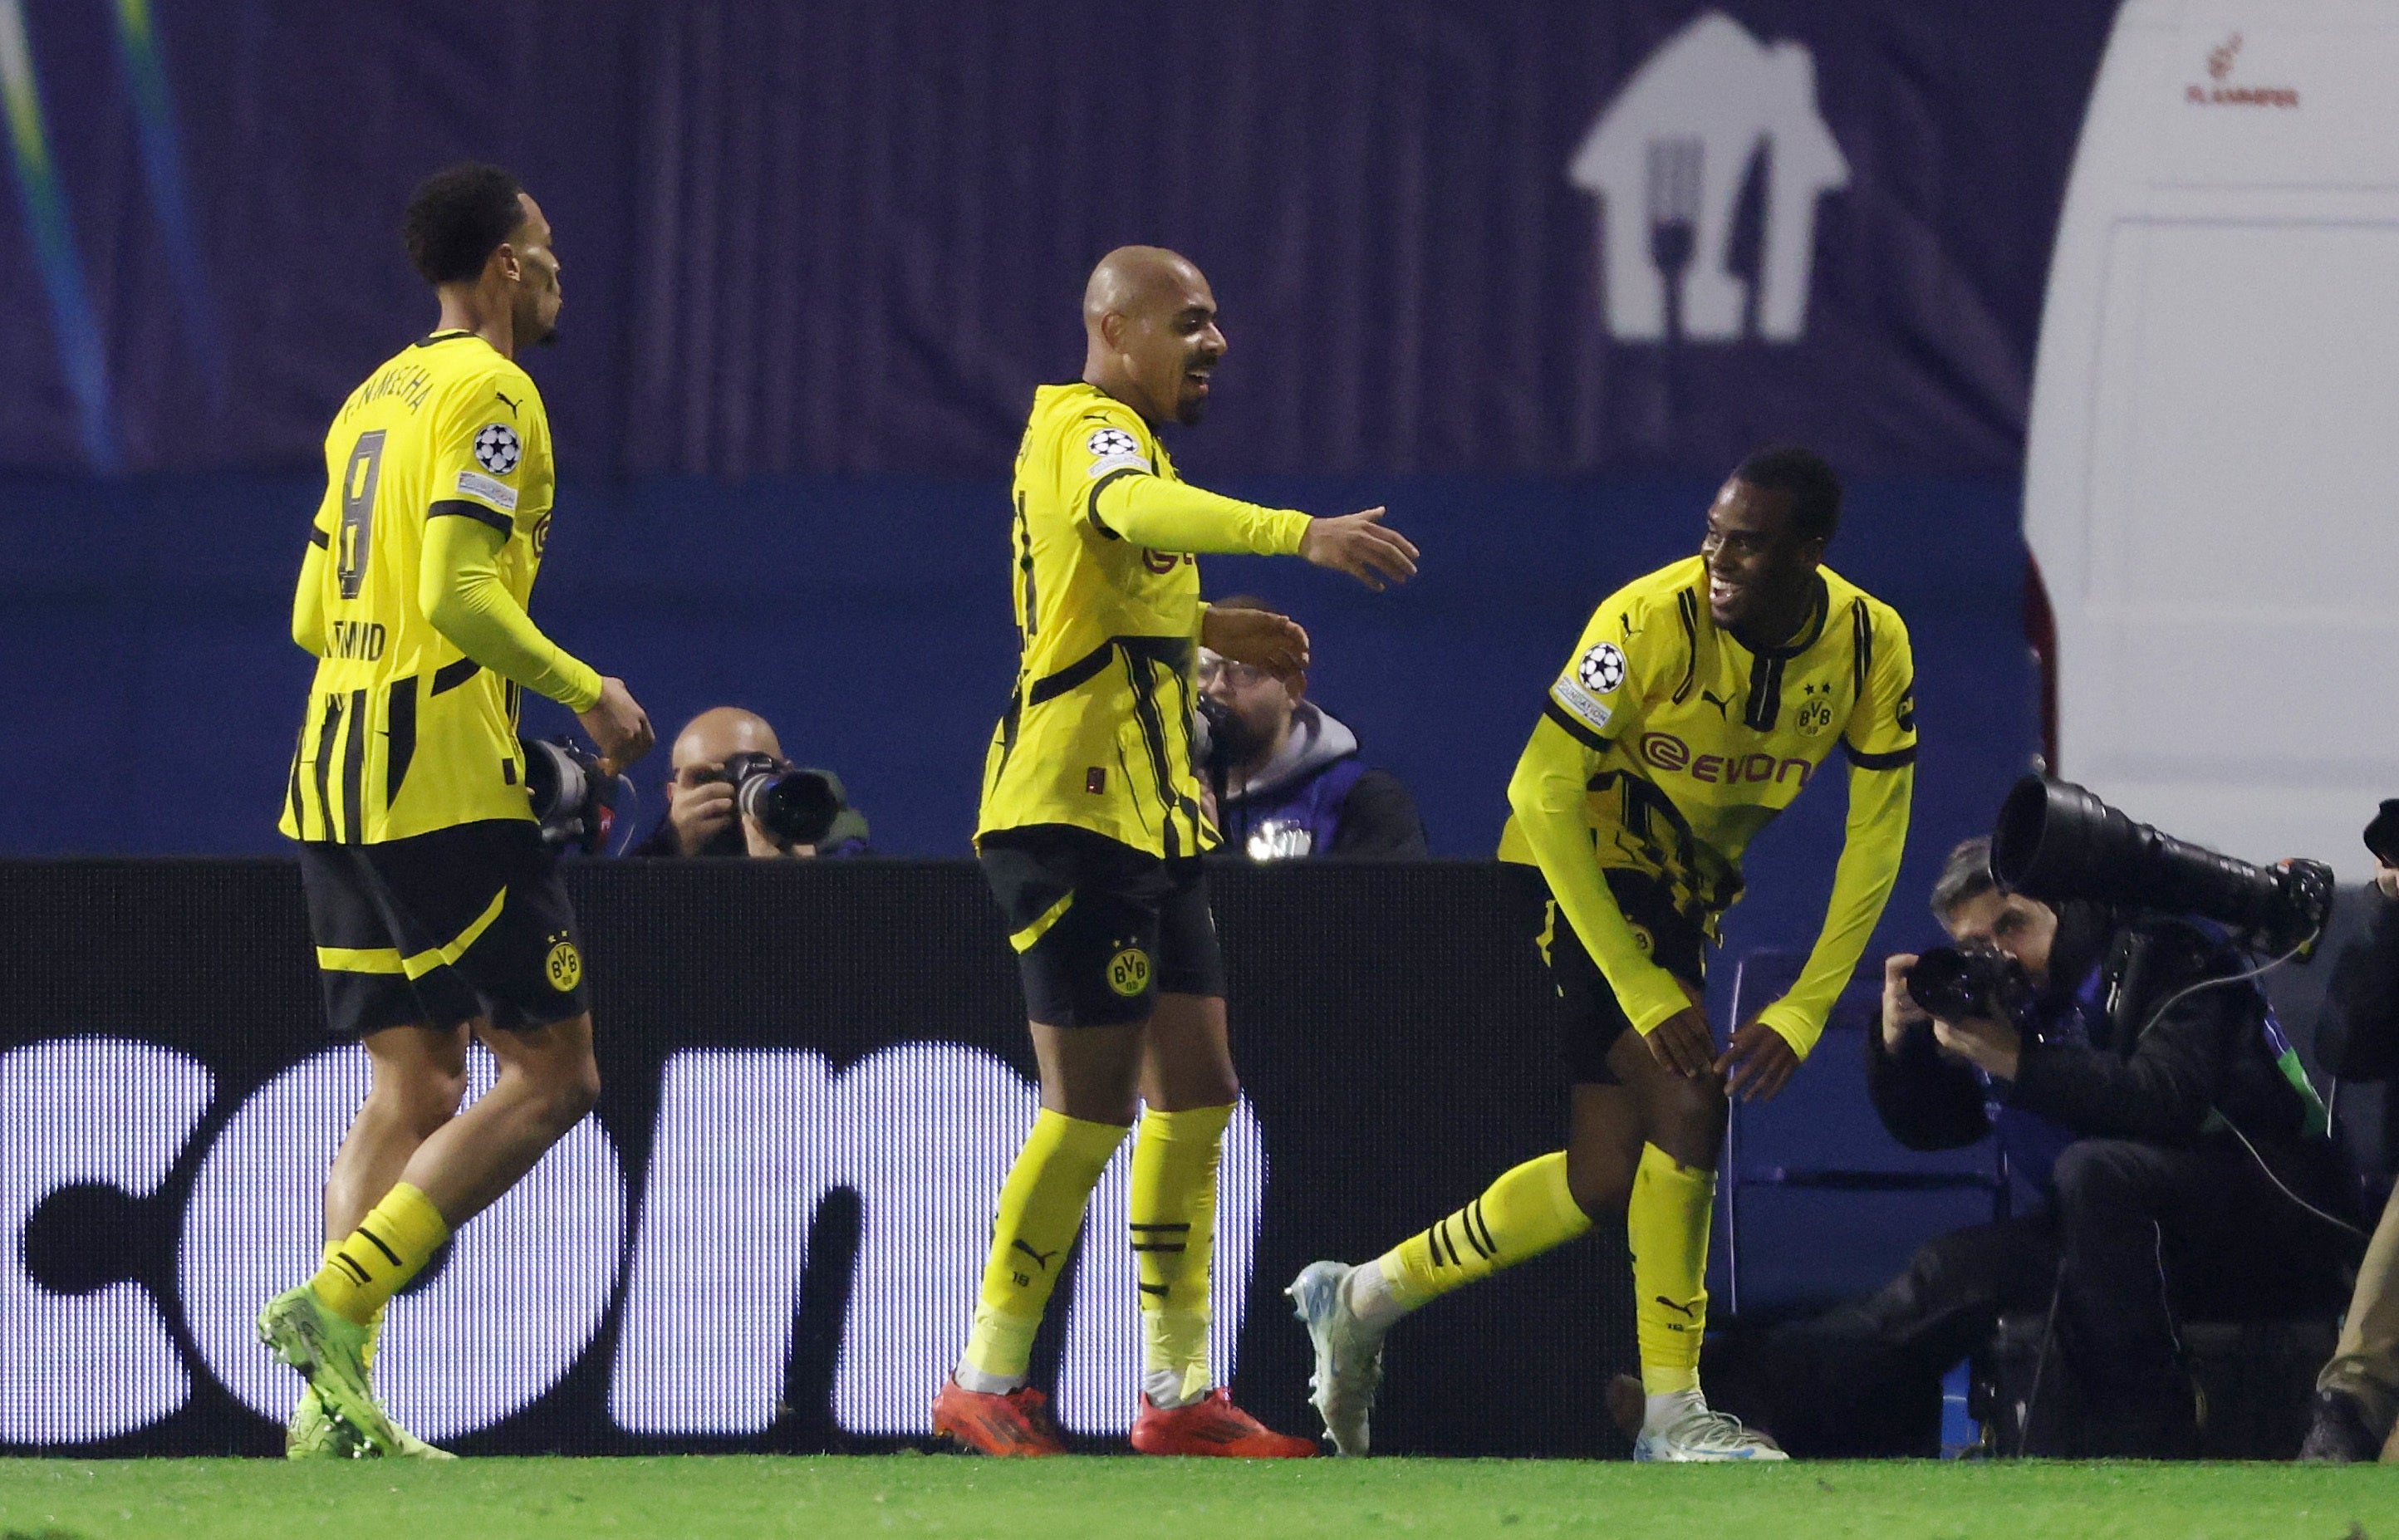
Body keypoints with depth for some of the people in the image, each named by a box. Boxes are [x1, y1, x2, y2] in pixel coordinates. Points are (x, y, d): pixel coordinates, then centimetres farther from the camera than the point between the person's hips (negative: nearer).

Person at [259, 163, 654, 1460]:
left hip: (334, 780, 9)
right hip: (445, 781, -9)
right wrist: (584, 691, -8)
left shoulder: (374, 399, 19)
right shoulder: (488, 392, -8)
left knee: (414, 1084, 9)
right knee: (552, 1072, -5)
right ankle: (338, 1300, -16)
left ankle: (337, 1398, -2)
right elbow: (459, 595, -19)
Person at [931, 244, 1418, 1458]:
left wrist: (1209, 627, 31)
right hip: (1073, 811, -10)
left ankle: (1177, 1393, 10)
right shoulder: (1087, 427, -11)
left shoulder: (1112, 437, 21)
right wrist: (1299, 535, -49)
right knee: (1092, 1106, -8)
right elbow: (1141, 508, -36)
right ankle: (987, 1382, 0)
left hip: (1149, 819, 10)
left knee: (1195, 1096, 8)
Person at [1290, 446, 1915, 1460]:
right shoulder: (1649, 623, -27)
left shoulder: (1871, 647, -13)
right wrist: (1647, 995, -28)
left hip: (1687, 891, 6)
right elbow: (1545, 794, -26)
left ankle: (1362, 1300, 22)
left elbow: (1876, 841, -7)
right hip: (1576, 874, -6)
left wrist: (1801, 1014, -16)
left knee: (1605, 1181, 6)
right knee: (1688, 1105, -22)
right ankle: (1671, 1411, -15)